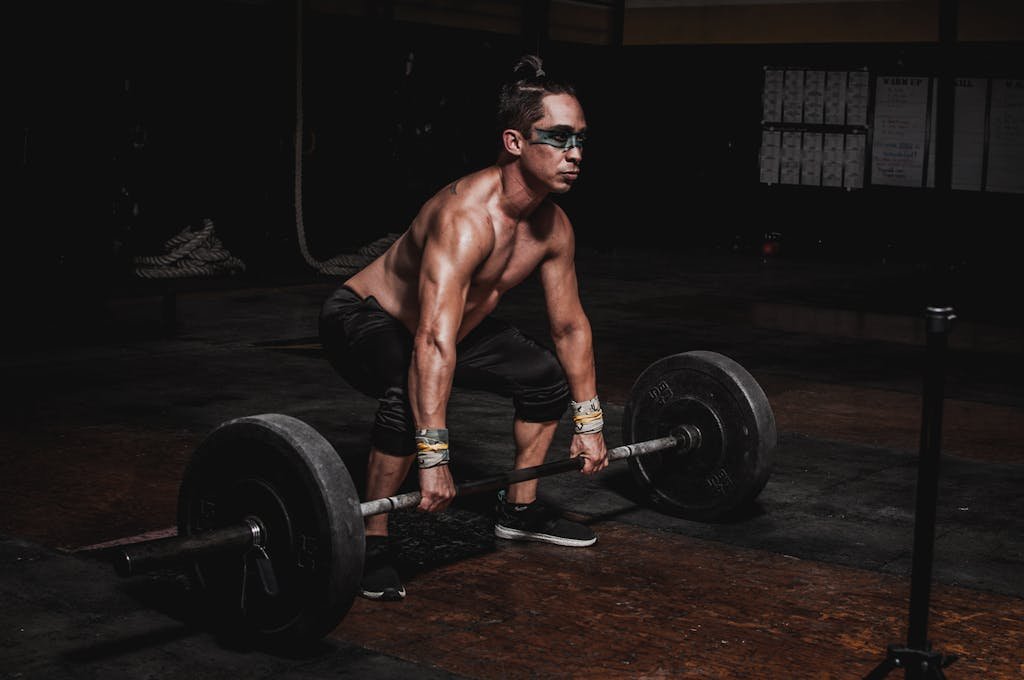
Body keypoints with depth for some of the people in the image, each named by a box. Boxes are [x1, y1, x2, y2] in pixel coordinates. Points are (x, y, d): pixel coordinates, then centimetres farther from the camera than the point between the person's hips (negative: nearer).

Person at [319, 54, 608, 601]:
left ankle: (519, 511, 25)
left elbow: (570, 325, 2)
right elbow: (434, 342, -46)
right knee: (410, 398, -37)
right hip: (362, 317, -9)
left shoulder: (553, 227, -11)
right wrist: (433, 458, -50)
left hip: (458, 322, 9)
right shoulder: (466, 217, -37)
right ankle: (371, 545, -19)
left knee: (548, 377, 8)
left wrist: (589, 422, 5)